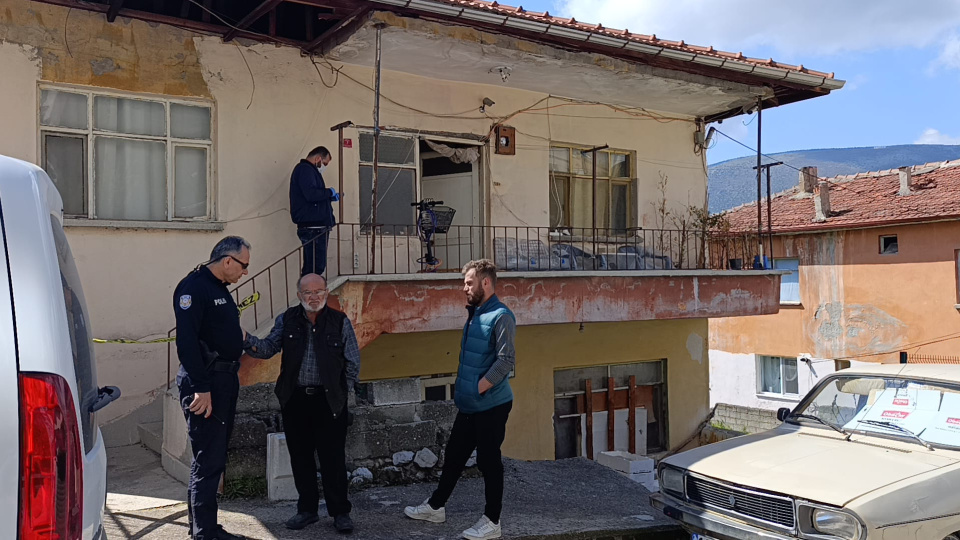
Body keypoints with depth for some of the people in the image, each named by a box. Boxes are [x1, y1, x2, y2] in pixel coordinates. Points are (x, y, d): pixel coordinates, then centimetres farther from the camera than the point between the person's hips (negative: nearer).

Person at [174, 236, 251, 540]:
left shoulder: (220, 289, 16)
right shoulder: (193, 287, -14)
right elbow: (187, 341, -22)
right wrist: (201, 388, -25)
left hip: (225, 381, 10)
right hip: (204, 383, -10)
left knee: (215, 458, 15)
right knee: (208, 461, -6)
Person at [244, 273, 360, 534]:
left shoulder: (340, 321, -1)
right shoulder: (287, 320, 4)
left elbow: (353, 362, 4)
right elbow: (268, 348, -2)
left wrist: (342, 393, 1)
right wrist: (246, 339, -21)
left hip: (329, 401, -2)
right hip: (294, 400, 3)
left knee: (333, 458, 0)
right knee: (300, 457, 11)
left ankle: (340, 512, 13)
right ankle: (307, 509, 25)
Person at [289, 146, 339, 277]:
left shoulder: (307, 170, 22)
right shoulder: (305, 169, -11)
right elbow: (311, 194, -25)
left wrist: (331, 197, 19)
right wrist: (329, 192, -10)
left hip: (315, 227, 11)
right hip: (312, 227, -11)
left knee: (311, 266, 11)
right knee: (316, 266, -12)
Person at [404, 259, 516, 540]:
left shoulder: (501, 316, -17)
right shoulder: (474, 314, 12)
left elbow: (506, 360, -25)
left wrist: (478, 388, -19)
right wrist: (464, 387, 12)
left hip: (491, 405, -9)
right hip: (469, 405, 9)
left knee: (488, 461, 2)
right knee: (454, 455, 17)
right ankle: (435, 506, 31)